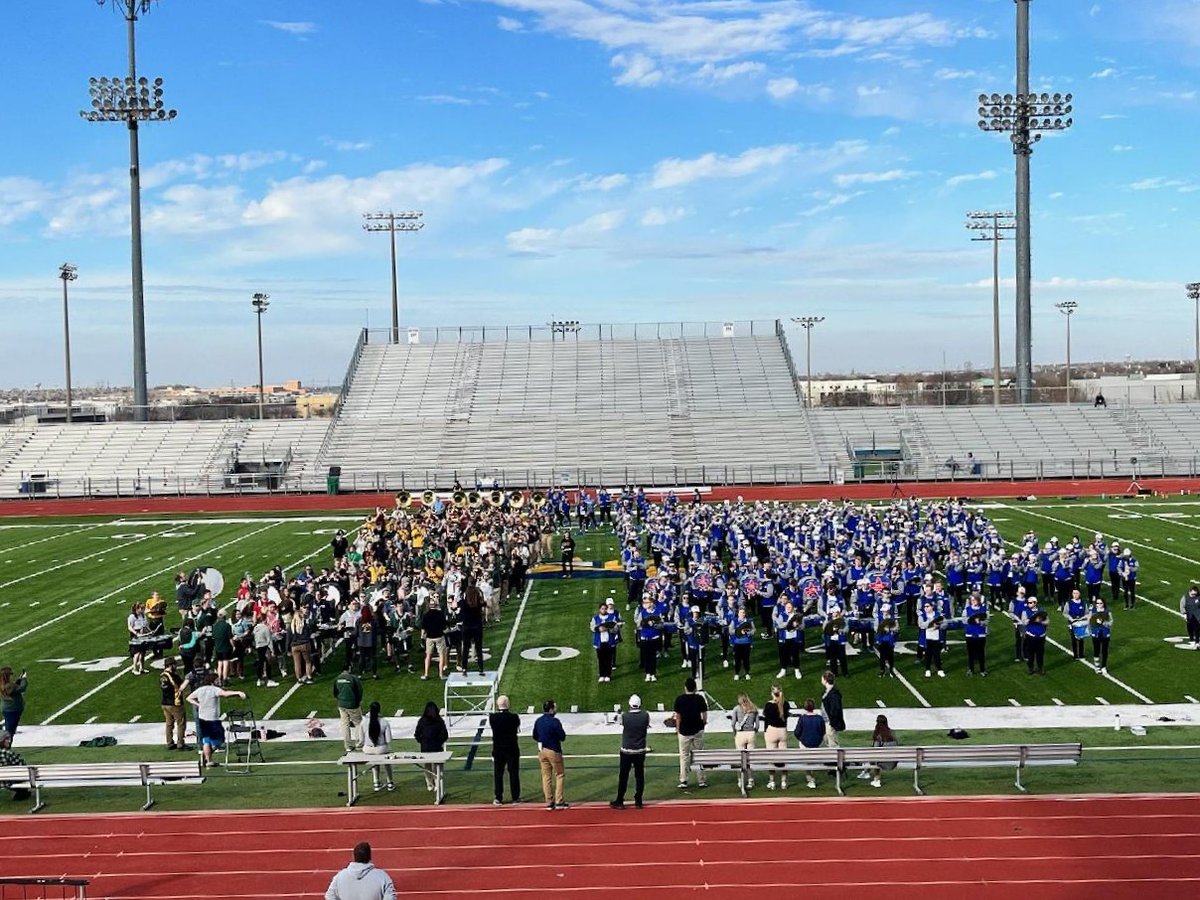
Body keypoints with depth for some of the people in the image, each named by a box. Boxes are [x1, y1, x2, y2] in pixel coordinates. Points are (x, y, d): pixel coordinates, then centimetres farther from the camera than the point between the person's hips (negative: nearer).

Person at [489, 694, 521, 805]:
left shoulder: (492, 717, -11)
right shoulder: (514, 717, -13)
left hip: (498, 750, 1)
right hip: (512, 749, -1)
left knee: (498, 774, 8)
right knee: (514, 773, 9)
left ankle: (498, 799, 8)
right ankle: (515, 798, 13)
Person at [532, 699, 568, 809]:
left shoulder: (538, 721, 3)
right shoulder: (554, 721, -17)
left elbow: (535, 736, 13)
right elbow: (562, 737, -14)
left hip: (542, 751, 6)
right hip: (553, 751, -6)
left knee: (546, 776, 10)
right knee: (560, 775, 6)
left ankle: (549, 802, 12)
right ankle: (559, 801, 4)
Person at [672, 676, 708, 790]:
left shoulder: (679, 699, -7)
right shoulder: (700, 699, -7)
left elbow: (678, 716, -3)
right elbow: (704, 715, -3)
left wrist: (677, 729, 9)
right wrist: (703, 723, 16)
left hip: (684, 731, -1)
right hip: (698, 730, 1)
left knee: (684, 756, 8)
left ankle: (683, 781, 7)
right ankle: (701, 780, 11)